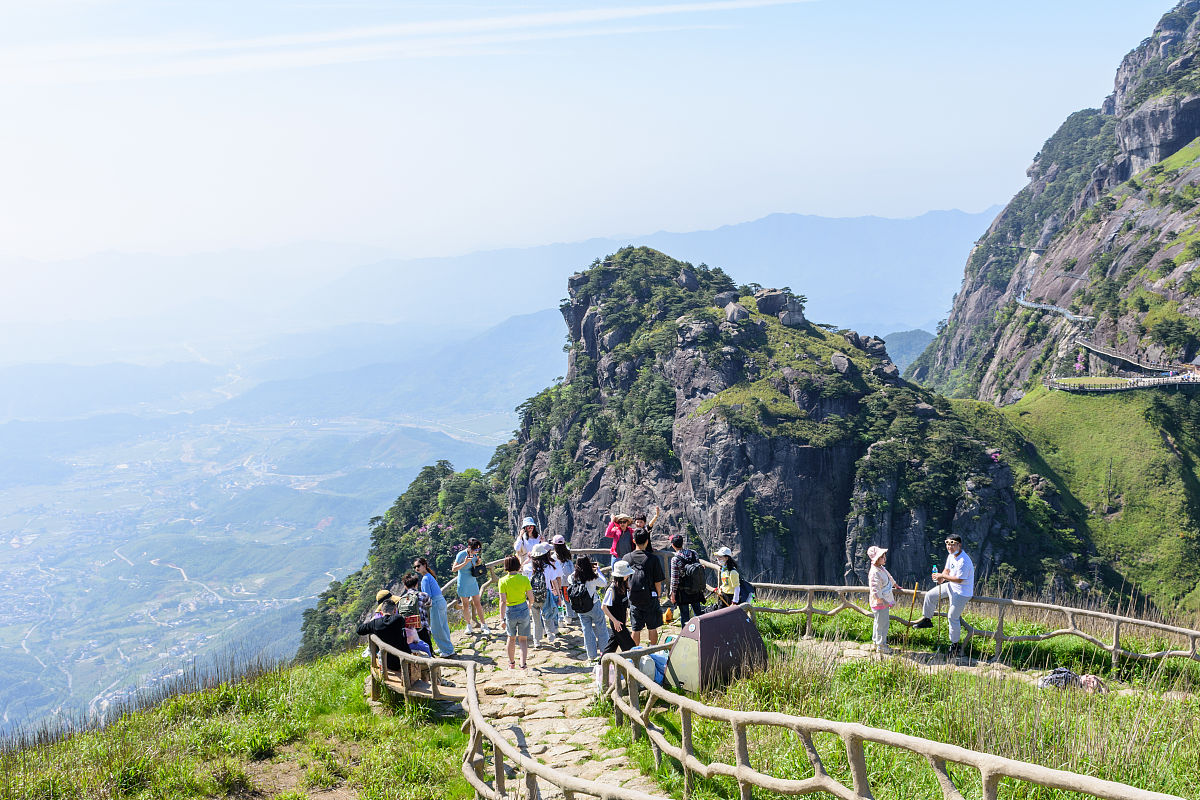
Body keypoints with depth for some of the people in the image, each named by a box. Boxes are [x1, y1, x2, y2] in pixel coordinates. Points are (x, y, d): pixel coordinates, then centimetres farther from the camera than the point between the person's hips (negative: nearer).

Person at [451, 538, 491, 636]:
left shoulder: (474, 554, 0)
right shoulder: (461, 555, -17)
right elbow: (454, 569, -19)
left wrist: (479, 562, -6)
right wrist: (465, 563, -31)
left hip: (473, 582, 4)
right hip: (463, 584, -4)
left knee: (477, 604, 3)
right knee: (465, 605, 5)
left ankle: (483, 625, 7)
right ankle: (469, 626, 19)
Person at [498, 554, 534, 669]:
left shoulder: (503, 581, -11)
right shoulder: (524, 579, -9)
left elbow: (503, 602, -15)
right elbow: (531, 598, -3)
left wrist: (502, 619, -13)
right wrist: (529, 607, 19)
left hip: (510, 612, 0)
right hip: (523, 610, 0)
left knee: (511, 638, 20)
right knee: (523, 639, 9)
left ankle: (511, 663, 34)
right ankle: (523, 664, 0)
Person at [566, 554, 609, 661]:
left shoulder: (573, 577, -11)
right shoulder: (593, 578, -19)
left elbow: (568, 578, 13)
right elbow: (604, 584, -3)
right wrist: (598, 571, 7)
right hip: (594, 607, -3)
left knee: (586, 630, 12)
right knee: (601, 629, 13)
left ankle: (592, 655, 17)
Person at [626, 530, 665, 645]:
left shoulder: (627, 558, -4)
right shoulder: (653, 558, -12)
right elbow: (658, 581, -8)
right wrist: (658, 596, 6)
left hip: (633, 598, 2)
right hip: (650, 597, -2)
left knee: (636, 629, 10)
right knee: (652, 628, 10)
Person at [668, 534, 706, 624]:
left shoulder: (675, 559, -17)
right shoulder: (693, 553, -2)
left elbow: (674, 578, -16)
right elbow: (700, 568, 6)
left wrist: (673, 593, -6)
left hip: (683, 592, -5)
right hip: (696, 590, 5)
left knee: (684, 615, 5)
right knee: (698, 612, 17)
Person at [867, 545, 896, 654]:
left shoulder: (882, 569, 6)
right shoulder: (874, 573, -26)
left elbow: (889, 577, 28)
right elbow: (875, 590, -30)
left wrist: (895, 586, 43)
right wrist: (883, 601, -32)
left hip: (885, 602, 10)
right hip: (879, 603, -10)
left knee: (879, 623, 21)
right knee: (882, 624, 0)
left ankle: (876, 643, 35)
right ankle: (881, 646, 12)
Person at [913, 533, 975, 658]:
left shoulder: (964, 561, -29)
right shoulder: (951, 555, 1)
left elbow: (959, 579, -28)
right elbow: (947, 569, 13)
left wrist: (943, 576, -21)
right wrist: (941, 578, -8)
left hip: (961, 593, -9)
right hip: (951, 586, 9)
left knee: (953, 617, -4)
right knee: (930, 595, 14)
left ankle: (954, 644, 11)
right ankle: (926, 619, 35)